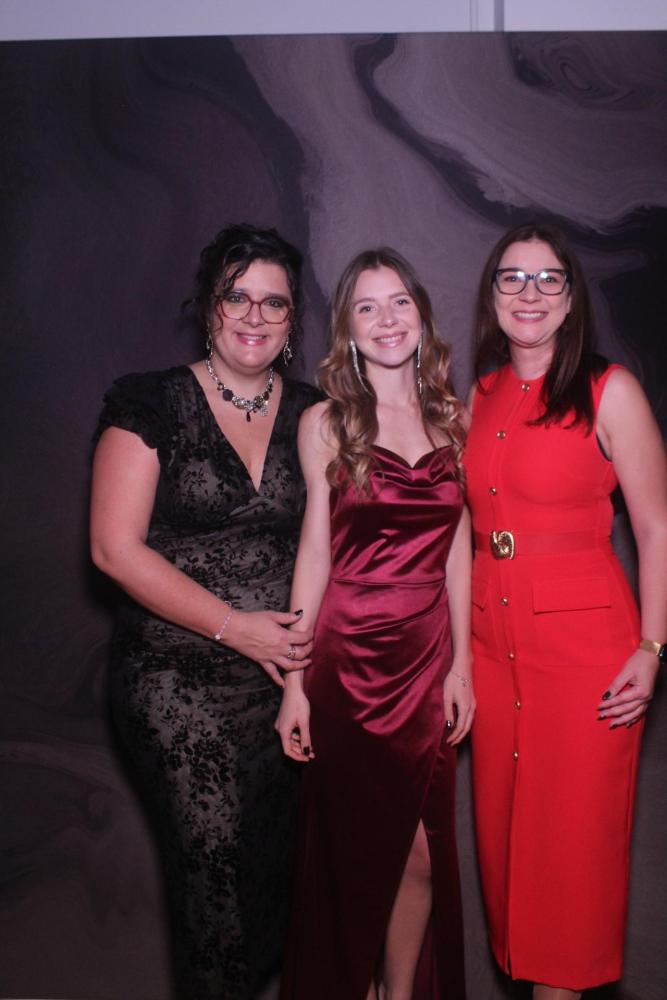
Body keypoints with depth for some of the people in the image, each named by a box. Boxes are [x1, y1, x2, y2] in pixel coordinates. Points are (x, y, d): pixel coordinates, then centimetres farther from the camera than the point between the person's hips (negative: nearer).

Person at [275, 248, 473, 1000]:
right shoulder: (325, 423, -2)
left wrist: (461, 663, 3)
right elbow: (314, 550, -3)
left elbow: (457, 549, 7)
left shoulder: (450, 418, 7)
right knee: (364, 849, 9)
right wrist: (295, 681, -6)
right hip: (350, 658, -3)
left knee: (421, 851, 9)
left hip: (429, 657, 3)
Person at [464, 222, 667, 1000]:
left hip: (583, 640, -5)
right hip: (491, 639, 5)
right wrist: (455, 639, 11)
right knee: (502, 825, 12)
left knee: (573, 833, 4)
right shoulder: (479, 398, 10)